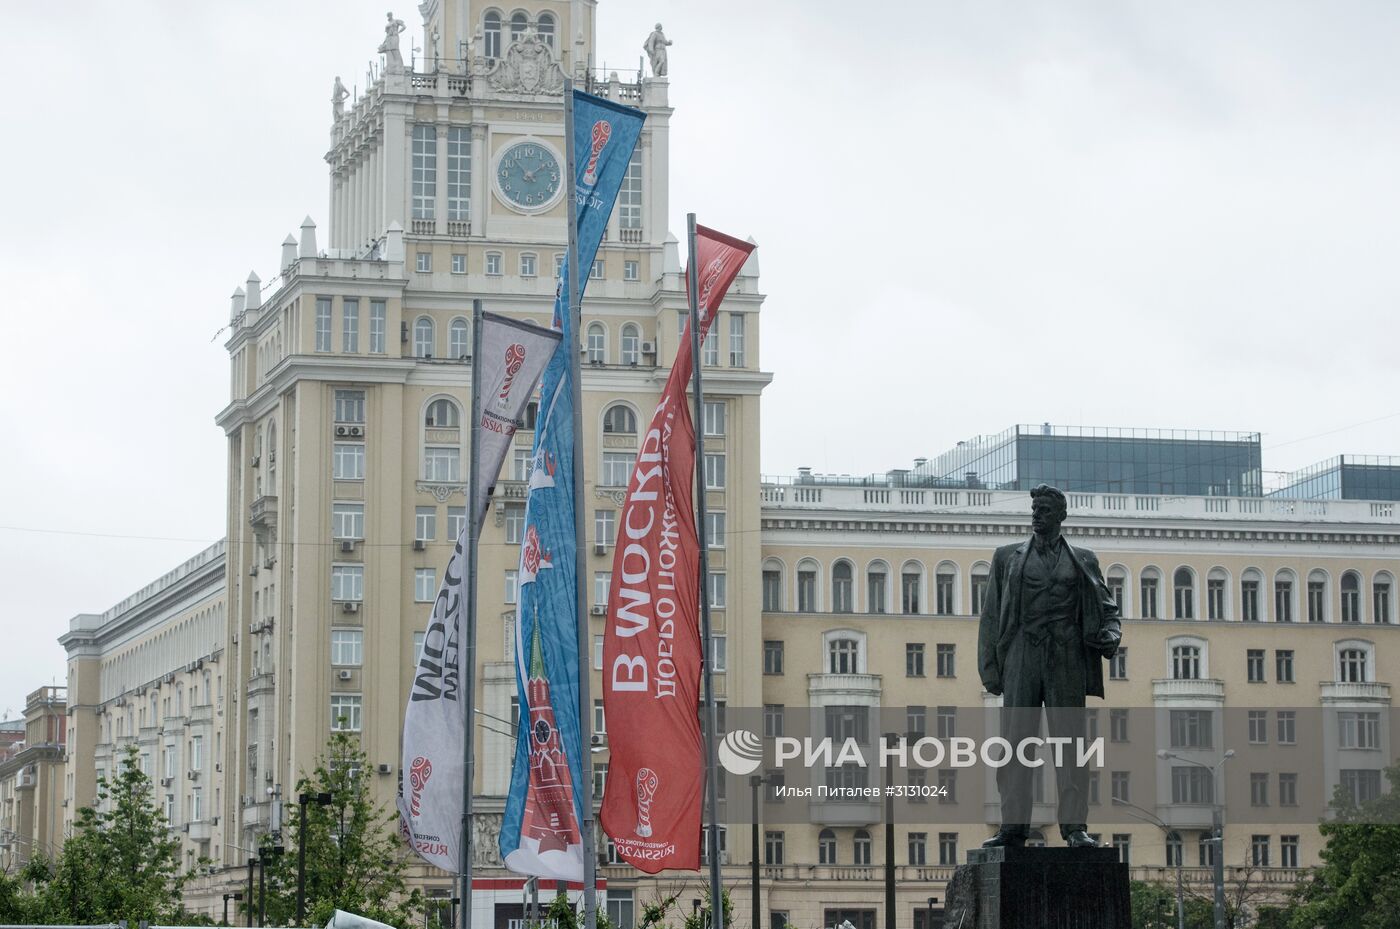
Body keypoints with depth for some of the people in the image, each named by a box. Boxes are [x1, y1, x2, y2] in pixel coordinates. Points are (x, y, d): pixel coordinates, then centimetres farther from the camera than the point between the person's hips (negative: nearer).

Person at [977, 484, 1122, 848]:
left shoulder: (1083, 560, 14)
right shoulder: (1008, 557, 14)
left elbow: (1107, 607, 17)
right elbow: (991, 615, 12)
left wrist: (1111, 635, -6)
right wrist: (990, 667, 3)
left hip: (1067, 659, 0)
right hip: (1022, 657, 0)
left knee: (1070, 741, -4)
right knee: (1015, 740, -3)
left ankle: (1074, 826, -4)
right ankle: (1013, 825, -1)